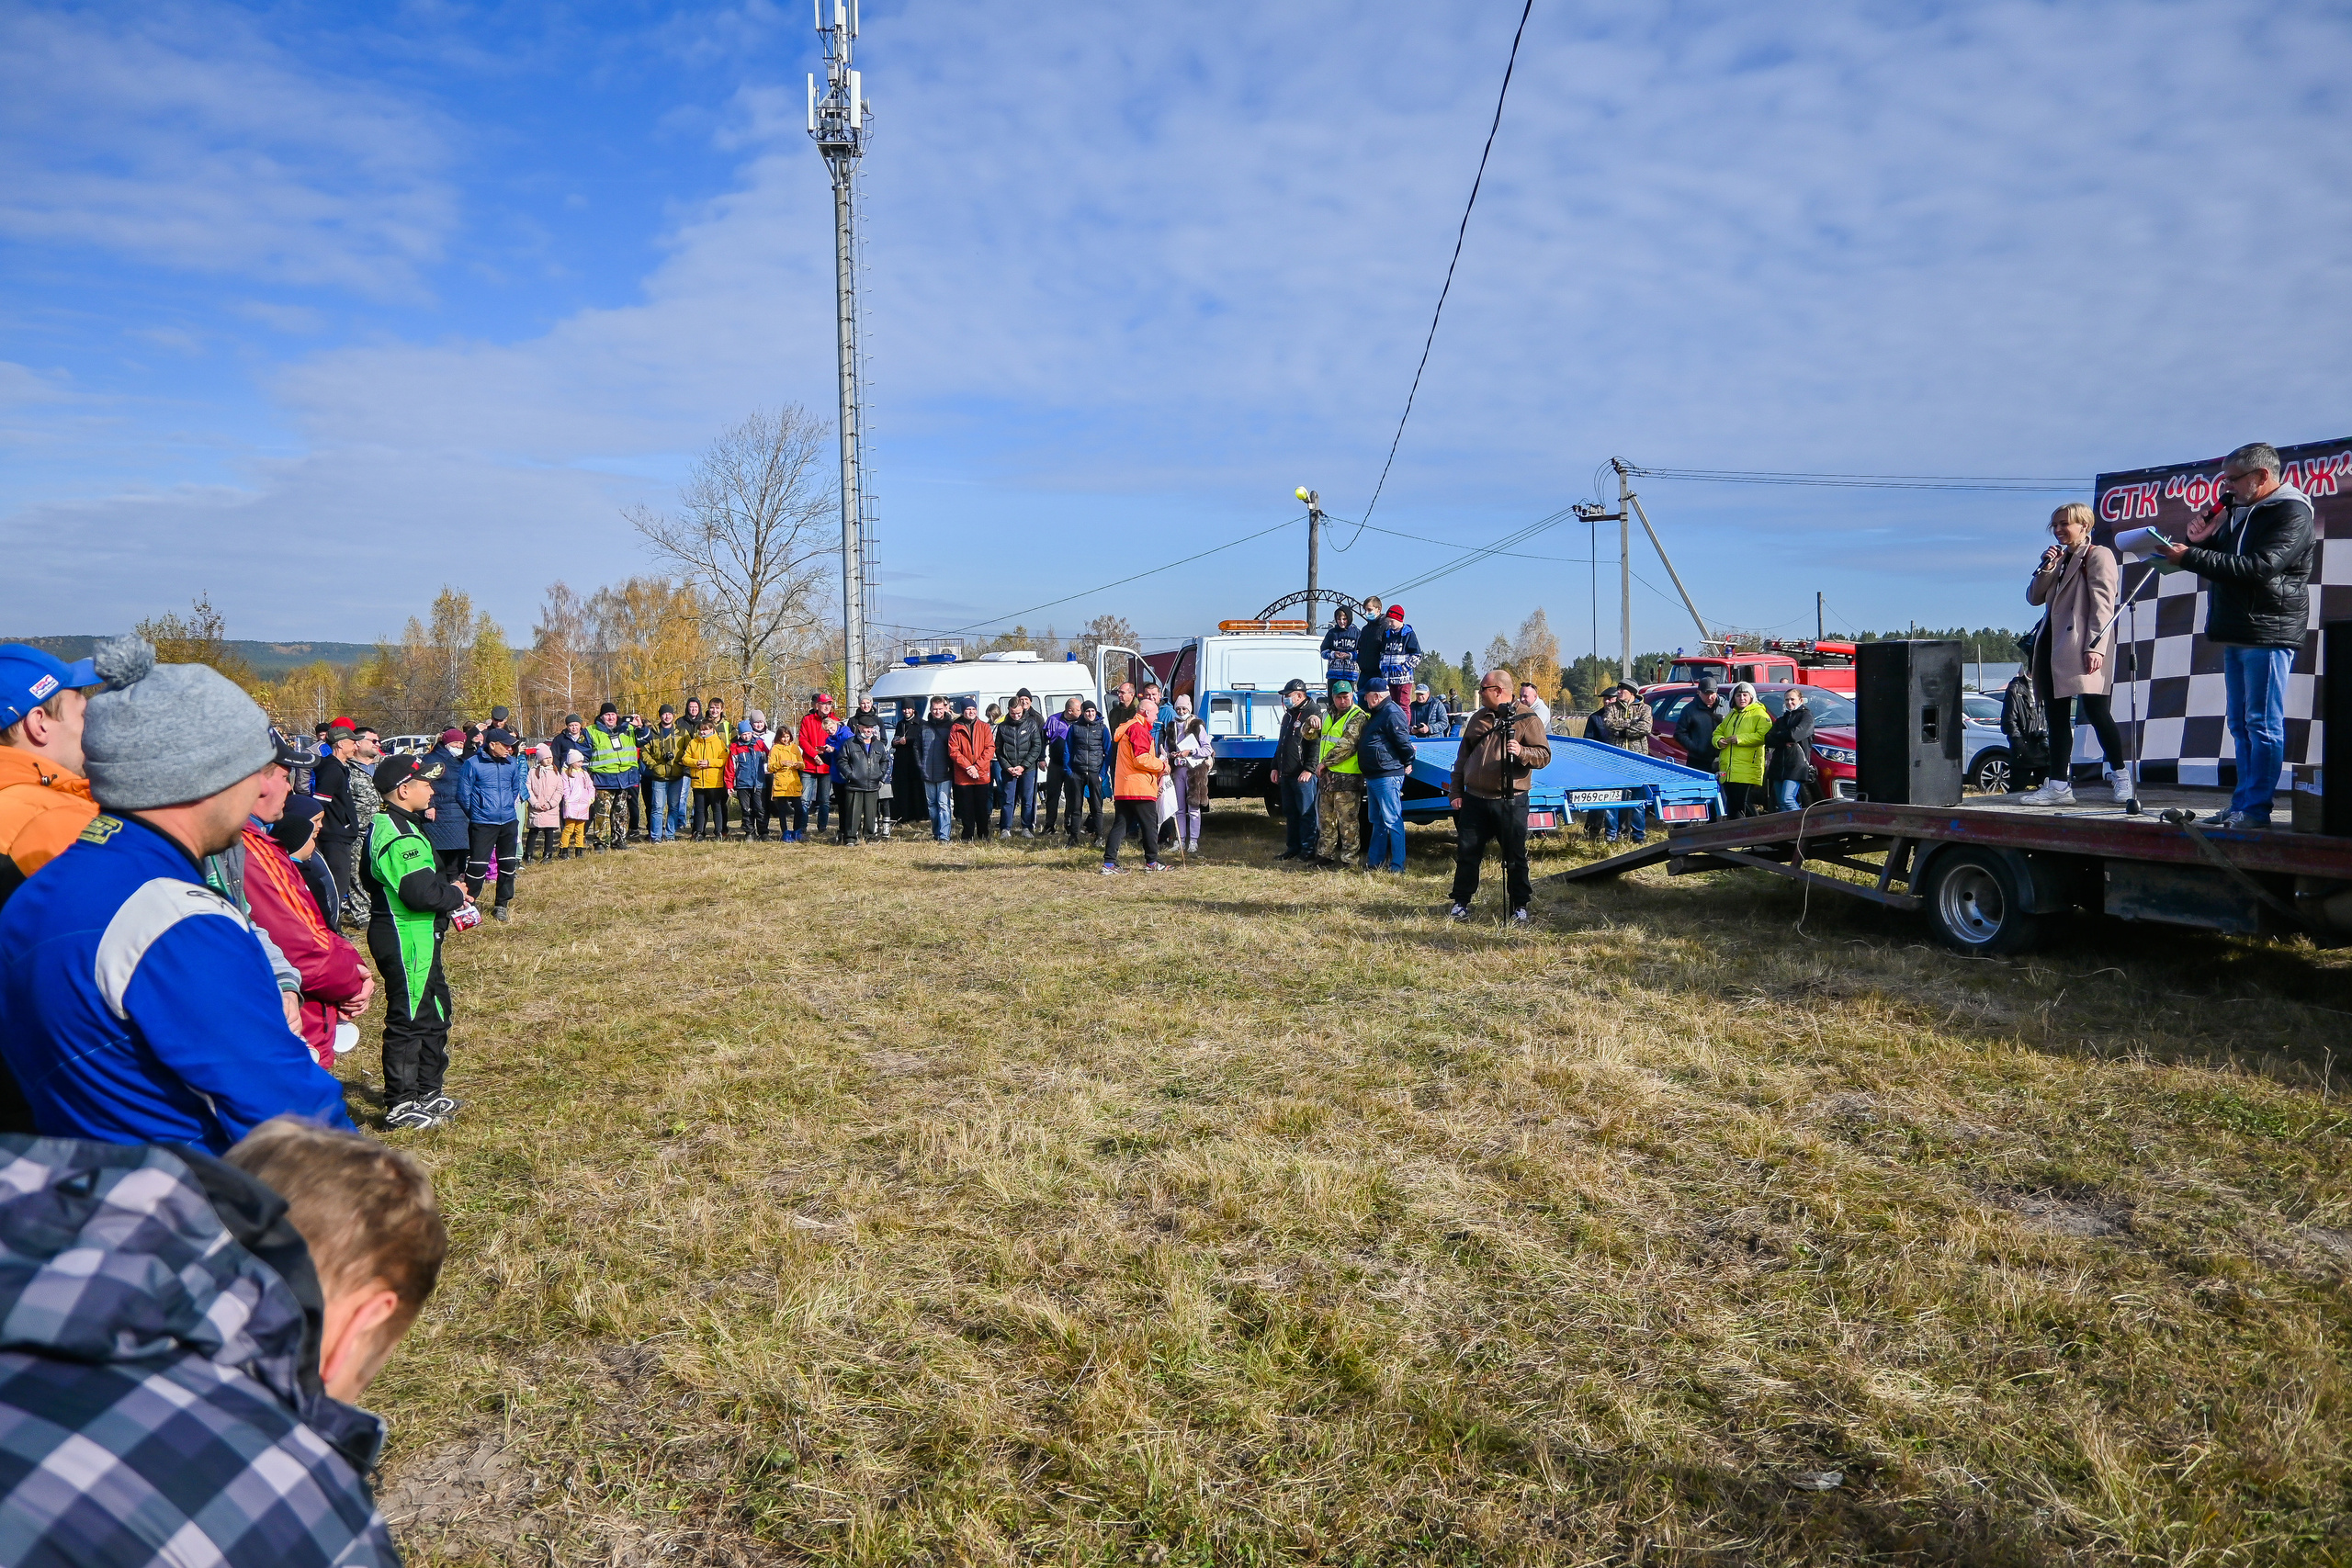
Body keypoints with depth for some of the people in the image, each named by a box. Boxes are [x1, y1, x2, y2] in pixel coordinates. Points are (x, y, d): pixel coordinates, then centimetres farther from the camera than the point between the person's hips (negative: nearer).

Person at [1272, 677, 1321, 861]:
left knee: (1306, 813, -5)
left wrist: (1309, 769, -21)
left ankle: (1308, 849, -1)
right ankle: (1292, 848, 19)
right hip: (1286, 774, 9)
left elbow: (1316, 744, -16)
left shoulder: (1313, 713, -9)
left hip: (1303, 775, -9)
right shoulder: (1289, 714, 20)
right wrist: (1276, 767, 22)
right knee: (1289, 813, 12)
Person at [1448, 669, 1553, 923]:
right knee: (1466, 853, 7)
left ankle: (1520, 907, 13)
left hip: (1510, 802, -5)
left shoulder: (1527, 718, -3)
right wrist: (1455, 792, 11)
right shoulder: (1478, 718, 13)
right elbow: (1462, 757, 16)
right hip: (1474, 799, 5)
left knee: (1515, 856, 2)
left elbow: (1544, 756, -8)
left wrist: (1522, 752, -27)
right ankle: (1461, 903, 18)